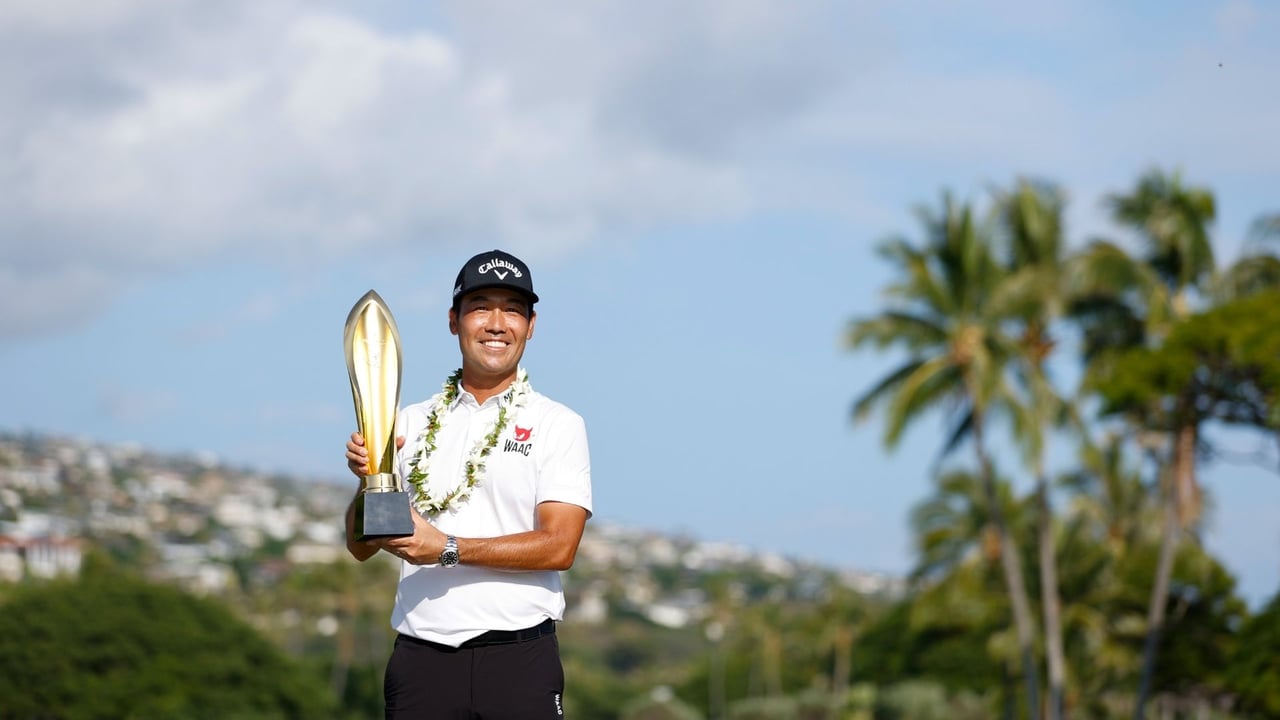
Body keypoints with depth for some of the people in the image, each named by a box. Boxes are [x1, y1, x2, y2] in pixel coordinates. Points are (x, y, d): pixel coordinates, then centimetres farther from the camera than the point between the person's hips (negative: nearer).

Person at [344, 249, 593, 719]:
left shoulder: (558, 425, 4)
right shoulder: (410, 423, 12)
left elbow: (559, 547, -8)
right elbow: (360, 548, 10)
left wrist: (448, 549, -15)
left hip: (519, 659, -2)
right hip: (419, 657, 2)